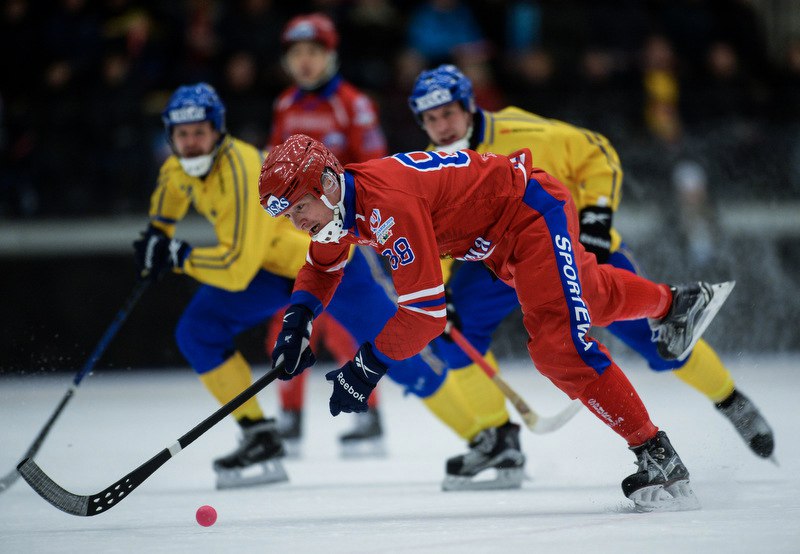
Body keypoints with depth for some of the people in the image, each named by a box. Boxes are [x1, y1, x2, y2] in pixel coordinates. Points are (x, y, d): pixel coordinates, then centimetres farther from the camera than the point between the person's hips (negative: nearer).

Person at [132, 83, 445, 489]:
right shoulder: (182, 164, -8)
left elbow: (237, 269, -37)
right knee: (197, 333, -4)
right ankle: (261, 441, 0)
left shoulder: (241, 174, -34)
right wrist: (157, 233, 13)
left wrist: (177, 256, -28)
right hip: (274, 266, 8)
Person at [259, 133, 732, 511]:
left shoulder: (386, 202, -35)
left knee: (560, 346, -19)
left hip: (534, 210, -10)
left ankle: (657, 457, -14)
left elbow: (427, 308, -37)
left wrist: (369, 366, -31)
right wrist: (298, 318, -3)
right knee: (586, 295, 32)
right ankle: (675, 303, 58)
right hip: (500, 239, 10)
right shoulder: (342, 202, -7)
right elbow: (322, 267, 16)